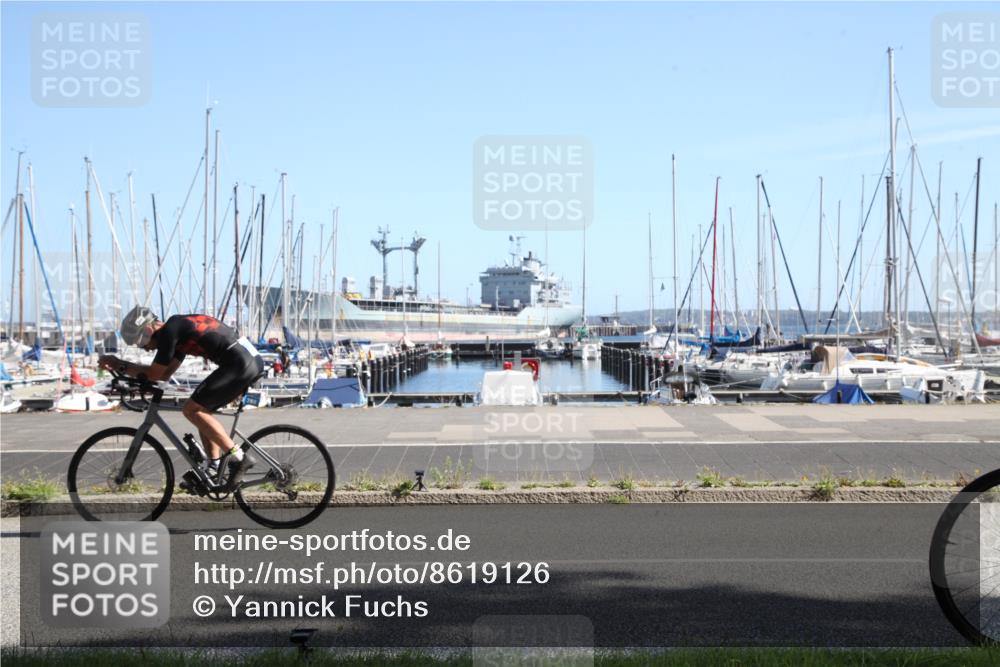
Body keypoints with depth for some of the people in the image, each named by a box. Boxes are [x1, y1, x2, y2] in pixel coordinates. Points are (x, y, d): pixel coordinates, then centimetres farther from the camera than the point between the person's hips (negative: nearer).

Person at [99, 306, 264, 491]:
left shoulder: (168, 332, -7)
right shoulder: (179, 328, 23)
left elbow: (154, 374, -2)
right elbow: (165, 373, 26)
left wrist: (119, 364, 10)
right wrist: (122, 366, 23)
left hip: (240, 363, -10)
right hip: (254, 360, 10)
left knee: (192, 410, -6)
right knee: (201, 411, 17)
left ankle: (238, 457, -10)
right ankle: (215, 469, 17)